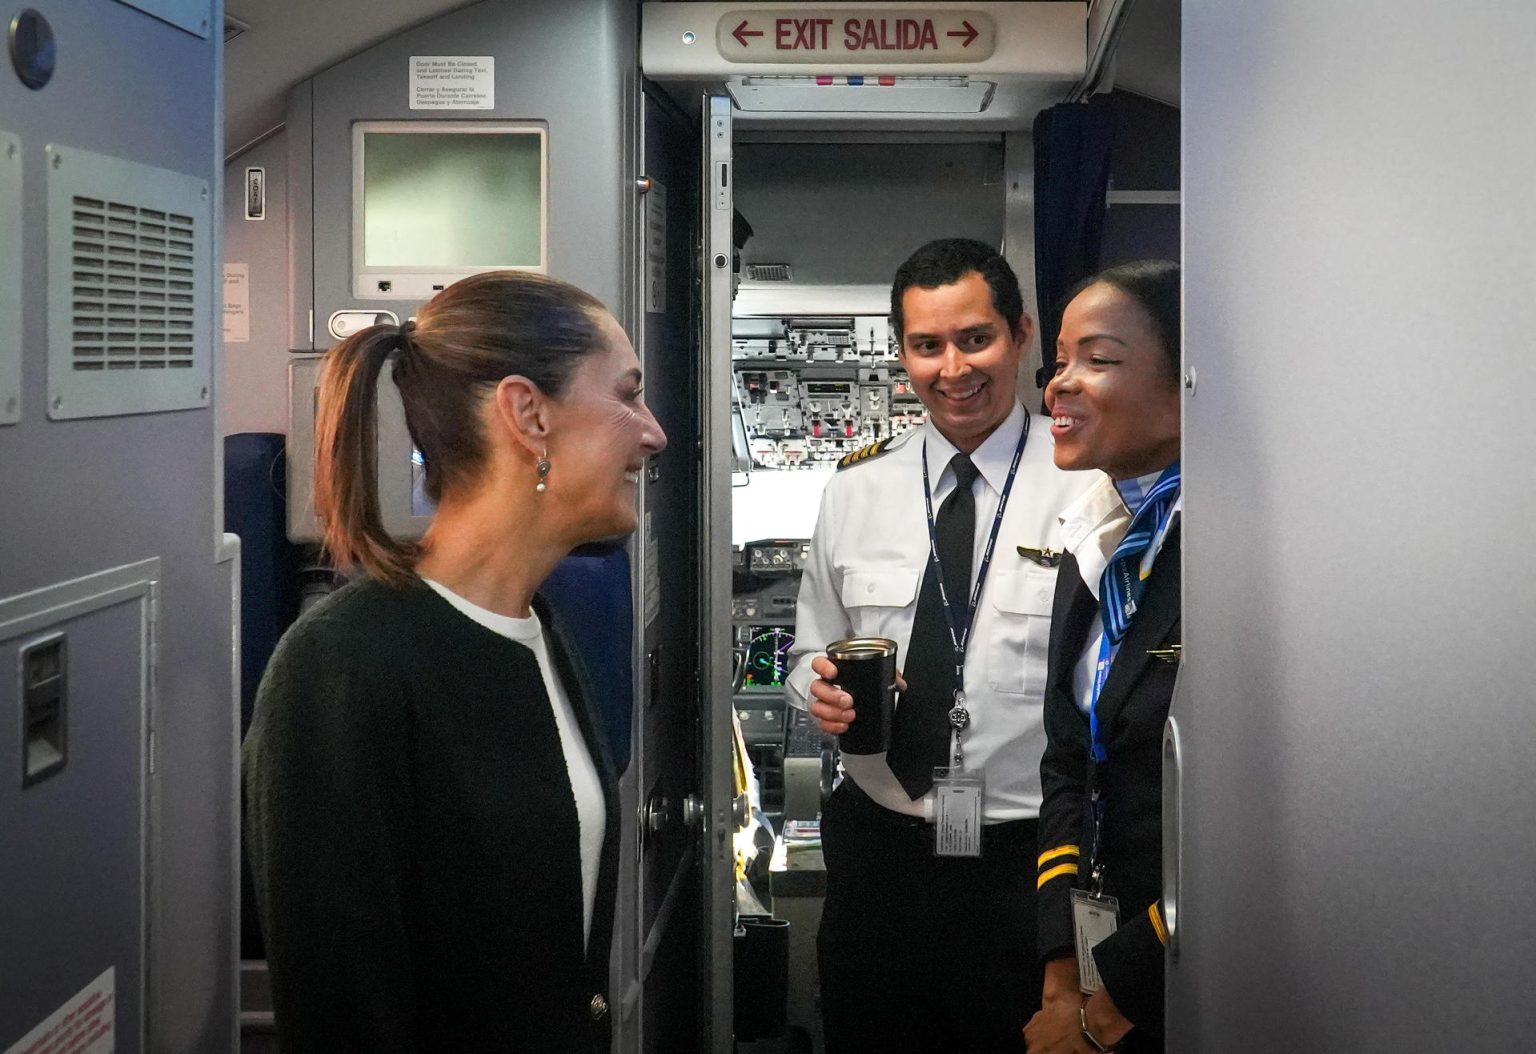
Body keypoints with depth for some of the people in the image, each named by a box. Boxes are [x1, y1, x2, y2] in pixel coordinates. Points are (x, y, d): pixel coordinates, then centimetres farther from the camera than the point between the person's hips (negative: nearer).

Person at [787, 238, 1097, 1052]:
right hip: (877, 854, 4)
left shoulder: (1092, 488, -7)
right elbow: (812, 655, 17)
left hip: (1030, 862, -3)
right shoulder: (853, 491, 6)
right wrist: (823, 688, -7)